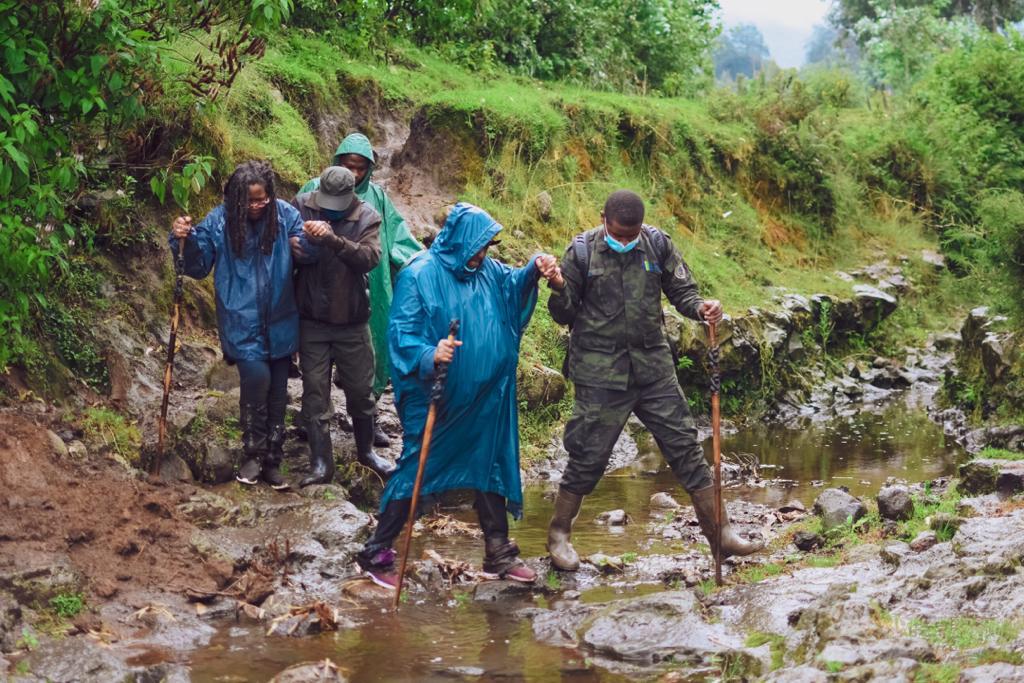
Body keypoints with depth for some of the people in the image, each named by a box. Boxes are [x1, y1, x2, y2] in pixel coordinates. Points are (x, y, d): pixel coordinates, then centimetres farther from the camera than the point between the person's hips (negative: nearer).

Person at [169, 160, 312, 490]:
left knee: (277, 392, 11)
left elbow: (310, 255, -4)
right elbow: (198, 267, 0)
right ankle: (253, 454, -3)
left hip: (279, 322, 2)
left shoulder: (285, 216, -5)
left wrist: (308, 245, -27)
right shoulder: (218, 221, -7)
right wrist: (185, 240, -19)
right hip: (242, 322, -2)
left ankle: (272, 461, 28)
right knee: (256, 376, -22)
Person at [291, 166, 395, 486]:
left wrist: (333, 239, -37)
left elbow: (370, 257, -24)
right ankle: (321, 463, 11)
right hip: (311, 320, 0)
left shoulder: (366, 217, -9)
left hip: (352, 320, 0)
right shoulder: (302, 206, -7)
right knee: (315, 392, 3)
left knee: (361, 390, 12)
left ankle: (366, 450, 33)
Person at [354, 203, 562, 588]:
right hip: (434, 399, -7)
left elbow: (513, 285, 22)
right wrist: (428, 356, -38)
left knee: (490, 466, 13)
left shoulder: (486, 272, 4)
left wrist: (535, 269, 0)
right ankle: (377, 553, 12)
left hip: (482, 399, 7)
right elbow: (400, 333, -19)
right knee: (416, 470, 0)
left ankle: (498, 553, 25)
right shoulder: (420, 276, -16)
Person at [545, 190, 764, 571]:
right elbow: (565, 315, 0)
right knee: (588, 457, 1)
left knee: (685, 446, 3)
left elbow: (682, 291, 6)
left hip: (653, 366, 3)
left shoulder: (657, 244, 1)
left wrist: (700, 308, -16)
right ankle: (559, 536, 19)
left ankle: (720, 532, 10)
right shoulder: (582, 251, -5)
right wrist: (559, 291, -22)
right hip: (600, 371, -3)